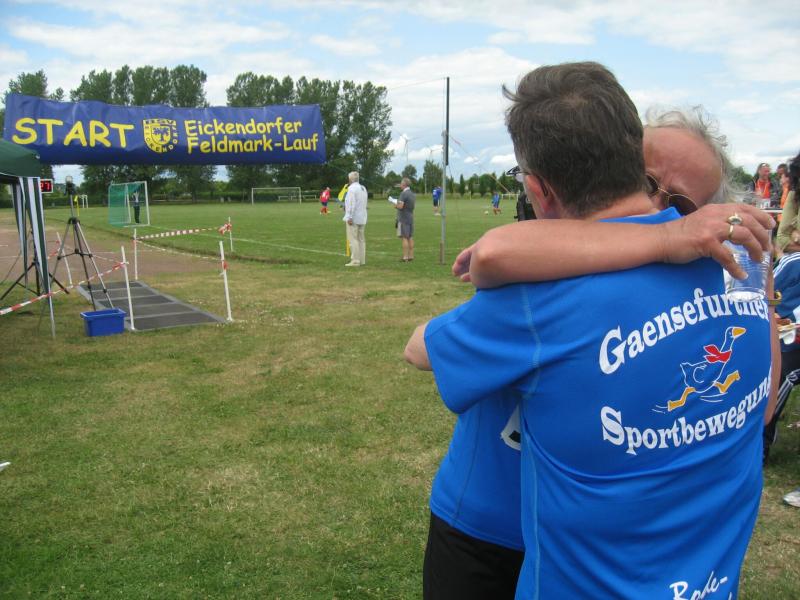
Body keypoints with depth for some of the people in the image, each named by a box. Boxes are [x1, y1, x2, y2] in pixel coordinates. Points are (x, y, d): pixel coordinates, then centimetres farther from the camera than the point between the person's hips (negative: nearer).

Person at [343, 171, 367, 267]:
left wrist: (350, 217, -18)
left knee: (353, 239, -7)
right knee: (361, 239, 12)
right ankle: (362, 260, 15)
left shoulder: (352, 188, -13)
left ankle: (355, 261, -8)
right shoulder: (363, 188, 14)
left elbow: (351, 204, -19)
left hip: (353, 218, -9)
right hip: (362, 218, 9)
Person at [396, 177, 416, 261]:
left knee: (404, 238, -6)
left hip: (403, 218, -8)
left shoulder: (403, 193, -15)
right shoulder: (413, 194, 12)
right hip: (411, 217, 8)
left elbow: (400, 206, -23)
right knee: (410, 237, 10)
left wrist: (395, 205, -1)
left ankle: (405, 257, -7)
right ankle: (411, 256, 13)